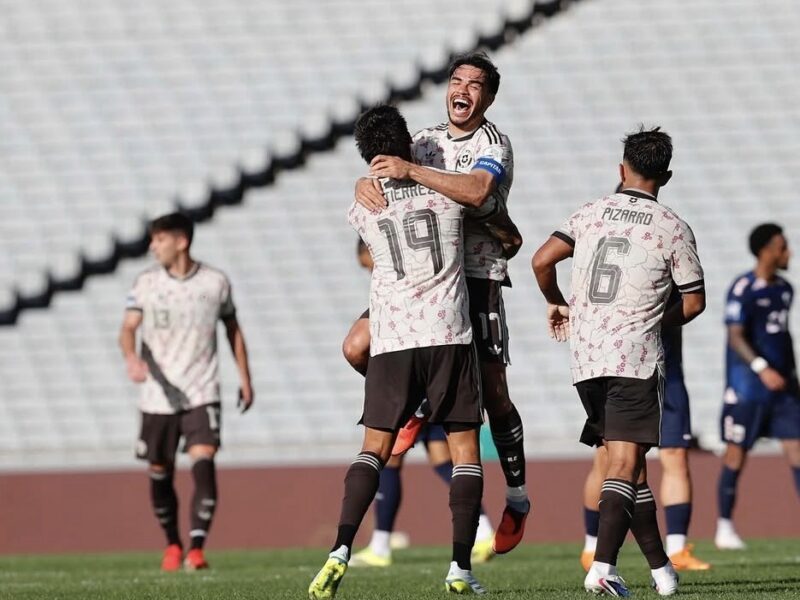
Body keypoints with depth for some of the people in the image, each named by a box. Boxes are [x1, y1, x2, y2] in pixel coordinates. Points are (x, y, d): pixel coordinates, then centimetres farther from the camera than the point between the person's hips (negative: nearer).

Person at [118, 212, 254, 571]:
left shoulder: (215, 283, 1)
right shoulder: (146, 283, 1)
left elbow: (233, 330, 14)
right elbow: (128, 329, -5)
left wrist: (245, 378, 15)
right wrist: (131, 356, -27)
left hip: (201, 394, -2)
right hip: (158, 395, 2)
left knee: (203, 463, -20)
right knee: (160, 474, 7)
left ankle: (197, 548, -20)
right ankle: (172, 544, 29)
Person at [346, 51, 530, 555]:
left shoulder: (493, 144, -6)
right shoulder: (427, 140, 13)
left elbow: (476, 190, -26)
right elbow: (381, 170, 8)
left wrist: (411, 171, -30)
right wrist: (365, 185, -17)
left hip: (477, 279, -5)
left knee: (493, 393, -3)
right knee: (357, 347, -11)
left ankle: (518, 499, 10)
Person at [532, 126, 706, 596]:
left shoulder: (590, 214, 8)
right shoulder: (673, 229, -1)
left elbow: (542, 261, 0)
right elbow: (694, 302, 2)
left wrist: (556, 304, 19)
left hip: (586, 359, 4)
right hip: (637, 359, -4)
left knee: (630, 463, 12)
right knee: (625, 464, -8)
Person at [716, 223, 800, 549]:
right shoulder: (743, 289, -12)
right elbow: (736, 337, -18)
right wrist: (762, 368, -28)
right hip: (746, 385, -6)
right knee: (736, 453, 2)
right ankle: (724, 526, 12)